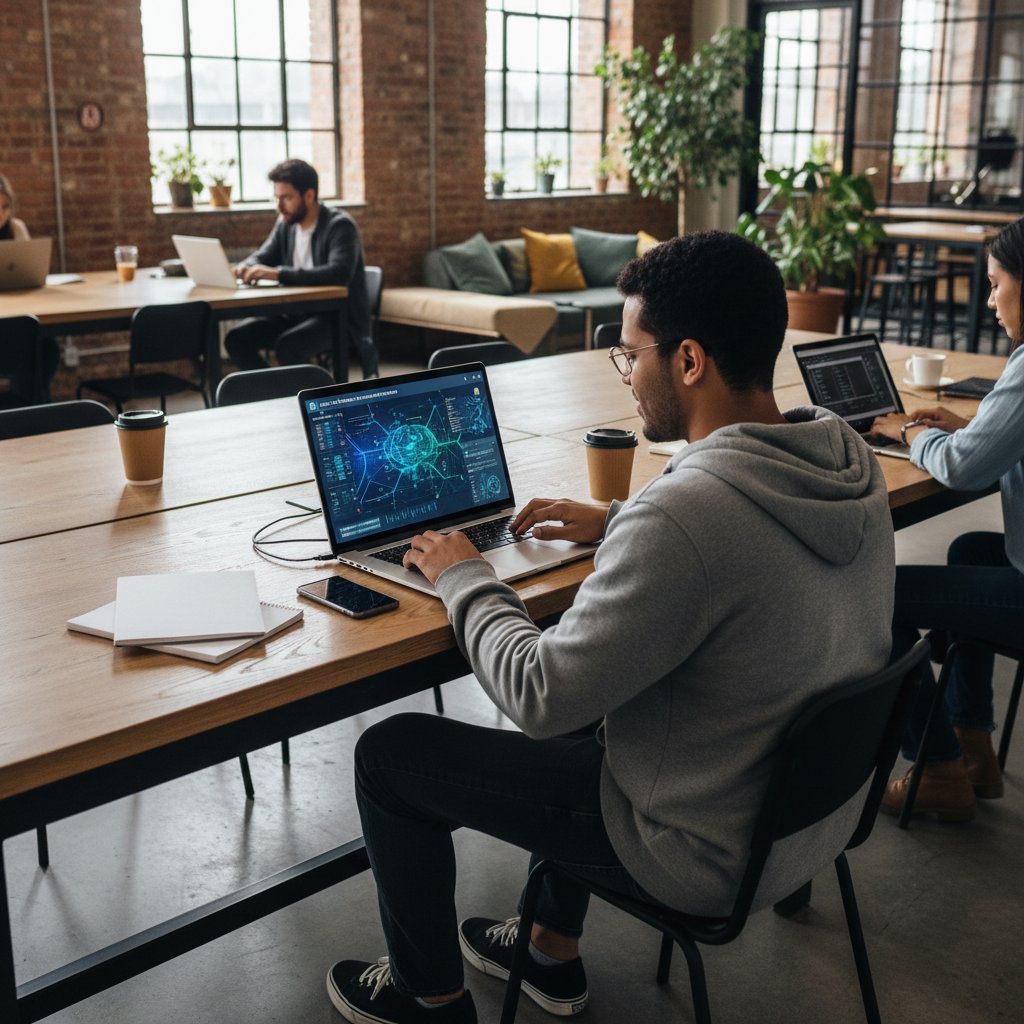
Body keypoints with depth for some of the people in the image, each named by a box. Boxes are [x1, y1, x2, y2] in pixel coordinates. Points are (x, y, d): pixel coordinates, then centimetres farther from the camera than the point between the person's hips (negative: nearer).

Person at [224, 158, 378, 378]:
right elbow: (262, 257, 14)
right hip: (297, 313, 8)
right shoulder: (285, 223, 7)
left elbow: (340, 273, -31)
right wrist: (246, 267, -14)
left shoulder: (340, 225, -15)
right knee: (237, 339, -9)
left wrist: (279, 273, -37)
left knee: (287, 346, -33)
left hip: (340, 318, -7)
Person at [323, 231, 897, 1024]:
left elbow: (539, 699, -26)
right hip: (813, 803, 9)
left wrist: (465, 579, -9)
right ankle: (556, 956, 40)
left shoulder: (682, 515, -34)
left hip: (705, 854, -8)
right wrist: (614, 524, 13)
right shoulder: (849, 461, -7)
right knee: (582, 690, 31)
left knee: (391, 753, 2)